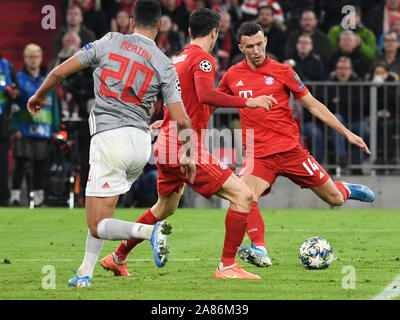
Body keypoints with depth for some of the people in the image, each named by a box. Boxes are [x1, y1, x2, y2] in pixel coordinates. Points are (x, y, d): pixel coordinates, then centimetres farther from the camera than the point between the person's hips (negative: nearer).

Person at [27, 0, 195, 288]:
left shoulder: (110, 42, 0)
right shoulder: (165, 66, 2)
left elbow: (60, 72, 2)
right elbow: (181, 120, -2)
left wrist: (40, 96, 21)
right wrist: (187, 154, 16)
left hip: (108, 139, -4)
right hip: (141, 140, 4)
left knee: (98, 227, -4)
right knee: (100, 214, 26)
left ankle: (150, 230, -29)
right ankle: (85, 273, 21)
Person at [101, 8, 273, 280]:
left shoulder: (178, 59, 16)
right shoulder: (203, 59, -11)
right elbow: (206, 95, -29)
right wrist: (247, 102, -28)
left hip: (166, 144, 10)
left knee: (165, 208, 30)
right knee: (243, 196, -12)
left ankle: (118, 258, 39)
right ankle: (227, 266, -14)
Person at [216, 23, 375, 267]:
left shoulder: (282, 72, -3)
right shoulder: (233, 76, 3)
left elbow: (313, 105, 3)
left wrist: (347, 133, 1)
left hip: (290, 149, -1)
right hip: (258, 154, 1)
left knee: (335, 199, 7)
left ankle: (345, 190, 43)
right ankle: (259, 251, -22)